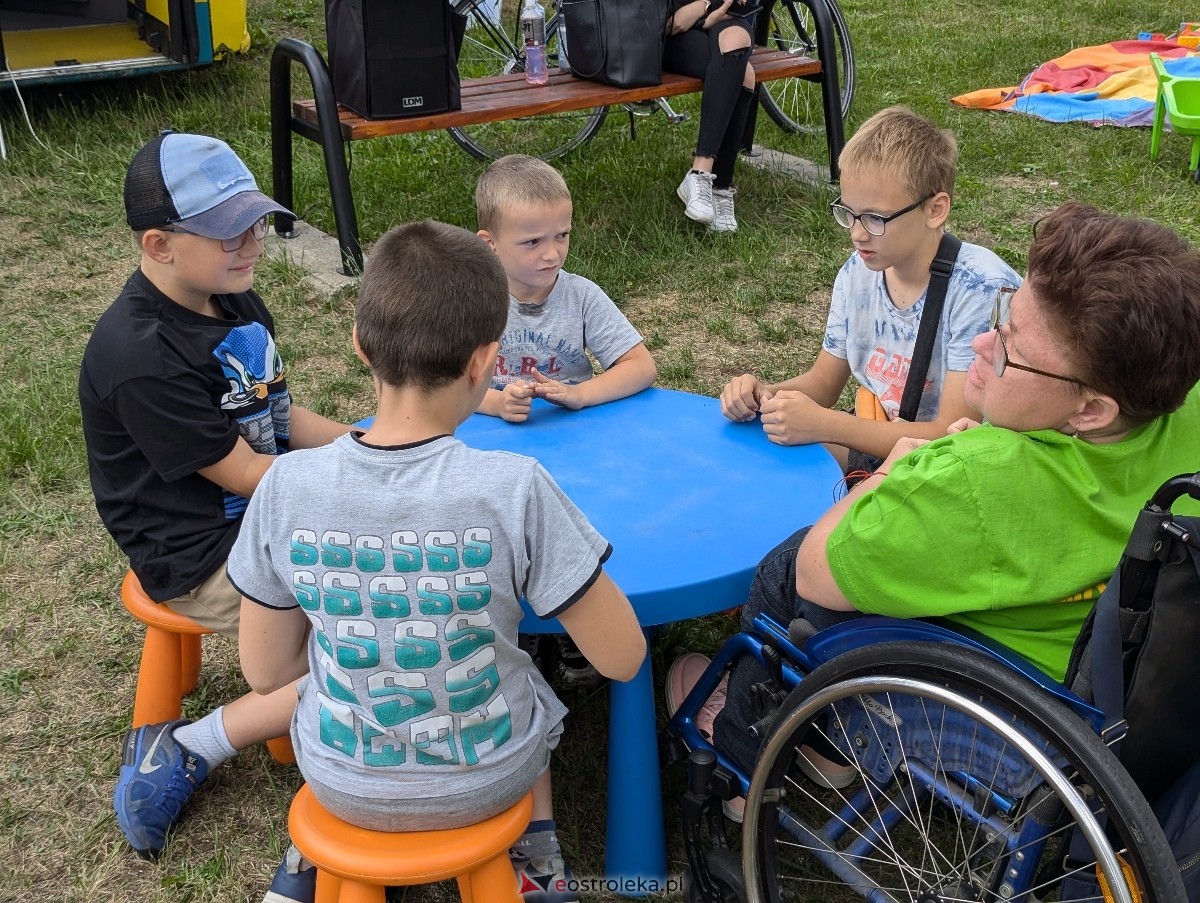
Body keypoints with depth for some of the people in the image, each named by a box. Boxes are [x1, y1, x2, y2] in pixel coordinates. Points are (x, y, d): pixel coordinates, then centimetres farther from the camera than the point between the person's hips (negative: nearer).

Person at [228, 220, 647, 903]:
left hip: (341, 784, 2)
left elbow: (265, 672, -7)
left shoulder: (287, 487, -20)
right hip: (486, 781, -1)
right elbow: (623, 658, -17)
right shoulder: (515, 489, -28)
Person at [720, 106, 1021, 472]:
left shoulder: (982, 290, -22)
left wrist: (822, 425, -30)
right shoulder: (858, 273, -2)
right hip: (878, 445, 7)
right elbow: (823, 382, 11)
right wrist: (764, 395, -12)